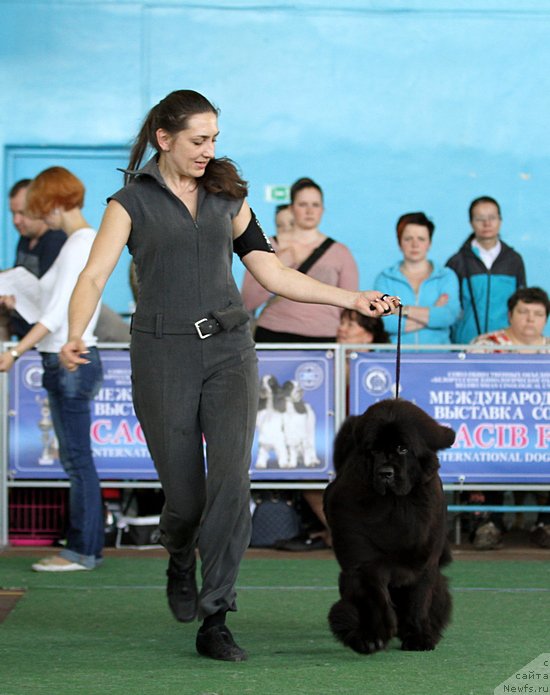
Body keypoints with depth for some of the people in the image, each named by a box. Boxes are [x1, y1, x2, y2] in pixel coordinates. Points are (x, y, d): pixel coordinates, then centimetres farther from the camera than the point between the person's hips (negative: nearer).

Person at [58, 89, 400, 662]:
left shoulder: (226, 197, 11)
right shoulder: (132, 202, -1)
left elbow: (272, 272, 14)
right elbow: (93, 277, -11)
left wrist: (352, 299, 7)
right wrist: (75, 338, -30)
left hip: (229, 349, 3)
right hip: (164, 353, -2)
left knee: (230, 479, -14)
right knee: (184, 493, 0)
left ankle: (214, 624, -11)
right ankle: (180, 562, 37)